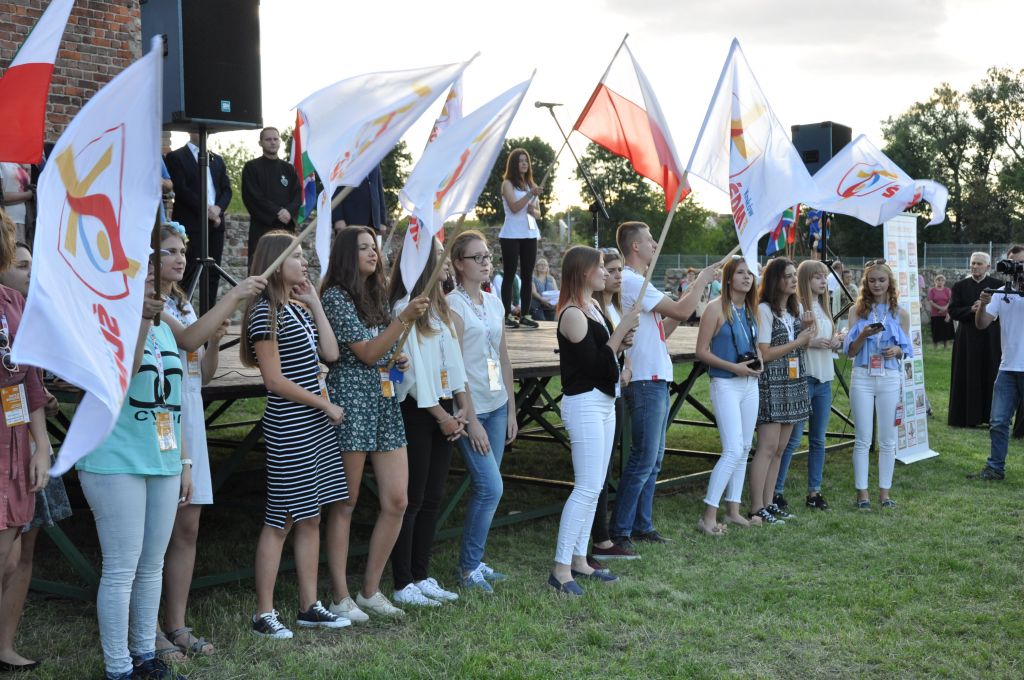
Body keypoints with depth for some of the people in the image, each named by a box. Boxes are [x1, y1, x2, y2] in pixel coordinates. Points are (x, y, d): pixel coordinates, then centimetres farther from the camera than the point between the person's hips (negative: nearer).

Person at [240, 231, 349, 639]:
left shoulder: (300, 308, 14)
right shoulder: (266, 312, -13)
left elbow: (330, 353, 5)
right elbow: (274, 380, -16)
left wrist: (315, 303, 4)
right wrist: (325, 405, -11)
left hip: (316, 426, 9)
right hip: (288, 429, -9)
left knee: (310, 517, 11)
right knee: (280, 521, -3)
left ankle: (309, 606, 19)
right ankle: (264, 615, 5)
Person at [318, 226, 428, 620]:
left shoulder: (376, 295, 17)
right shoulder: (335, 297, -6)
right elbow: (366, 353, -14)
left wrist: (398, 361, 7)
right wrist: (405, 318, -22)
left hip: (386, 402, 8)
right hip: (352, 402, -7)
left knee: (397, 501, 3)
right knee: (345, 504, 0)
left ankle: (371, 590, 15)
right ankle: (340, 597, 8)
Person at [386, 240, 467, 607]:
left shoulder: (439, 307, 15)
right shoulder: (405, 308, -11)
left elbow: (453, 359, 13)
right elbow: (414, 368, -14)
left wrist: (461, 407, 3)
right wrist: (441, 415, -11)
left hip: (443, 411, 8)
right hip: (417, 411, -8)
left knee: (432, 499, 11)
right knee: (411, 500, -3)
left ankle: (422, 577, 19)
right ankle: (403, 584, 3)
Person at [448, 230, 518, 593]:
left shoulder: (494, 302, 11)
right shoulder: (453, 305, -10)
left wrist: (511, 410, 12)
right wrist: (471, 419, -16)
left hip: (497, 406, 7)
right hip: (471, 408, -7)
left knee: (484, 489, 9)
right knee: (491, 488, -10)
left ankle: (474, 561, 19)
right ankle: (468, 567, 3)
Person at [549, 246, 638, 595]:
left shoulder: (592, 308, 13)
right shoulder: (572, 314, -16)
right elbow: (594, 365, -20)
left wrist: (621, 342, 1)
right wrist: (622, 329, -17)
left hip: (603, 402, 10)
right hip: (584, 404, -10)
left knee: (593, 487, 11)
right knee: (587, 487, -10)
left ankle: (579, 559, 18)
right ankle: (561, 568, -6)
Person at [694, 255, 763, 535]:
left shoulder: (750, 309, 10)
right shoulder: (716, 308, -10)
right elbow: (701, 351, -12)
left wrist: (758, 357, 2)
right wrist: (734, 367, -19)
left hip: (750, 384, 8)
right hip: (725, 384, -8)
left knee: (744, 449, 10)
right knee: (733, 450, -14)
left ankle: (733, 511, 20)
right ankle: (708, 517, -10)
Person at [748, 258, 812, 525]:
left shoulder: (794, 310, 16)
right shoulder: (764, 310, -10)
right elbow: (763, 353, -15)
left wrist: (805, 329, 4)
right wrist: (798, 342, -10)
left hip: (793, 383, 8)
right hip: (770, 384, -8)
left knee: (779, 448, 8)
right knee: (768, 446, -11)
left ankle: (768, 503, 14)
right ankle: (756, 509, -9)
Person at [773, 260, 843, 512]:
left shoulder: (822, 307, 15)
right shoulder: (796, 307, -10)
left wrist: (835, 342, 2)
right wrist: (811, 342, -22)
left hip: (824, 380, 8)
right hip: (803, 378, -8)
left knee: (818, 439, 11)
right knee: (793, 439, -5)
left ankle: (814, 491, 19)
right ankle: (776, 491, 2)